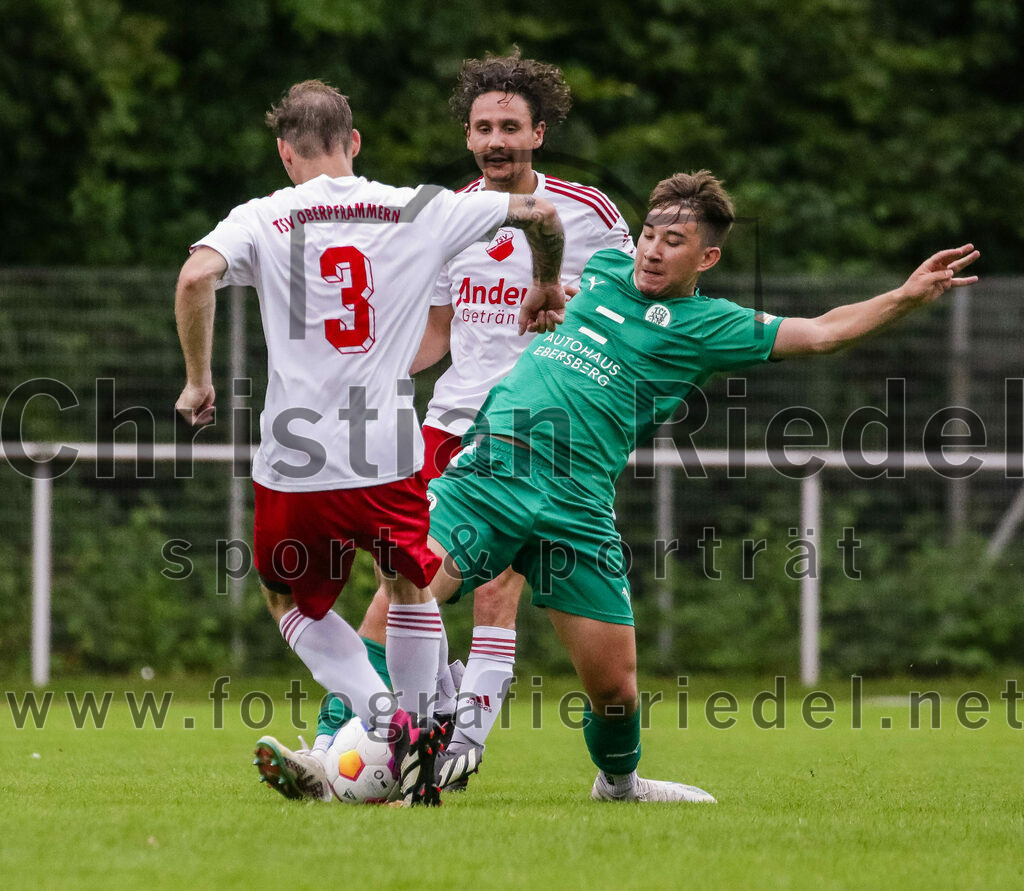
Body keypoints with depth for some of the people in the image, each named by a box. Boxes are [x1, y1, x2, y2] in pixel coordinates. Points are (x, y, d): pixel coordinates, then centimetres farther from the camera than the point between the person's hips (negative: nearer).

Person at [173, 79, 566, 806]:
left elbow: (197, 277, -18)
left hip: (295, 465, -1)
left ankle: (387, 717, 0)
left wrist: (198, 379, -5)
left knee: (293, 603, 22)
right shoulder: (416, 212, 5)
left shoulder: (261, 220, 1)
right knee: (411, 584, 28)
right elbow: (539, 213, 10)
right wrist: (546, 287, 30)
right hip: (392, 458, 1)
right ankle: (420, 750, 24)